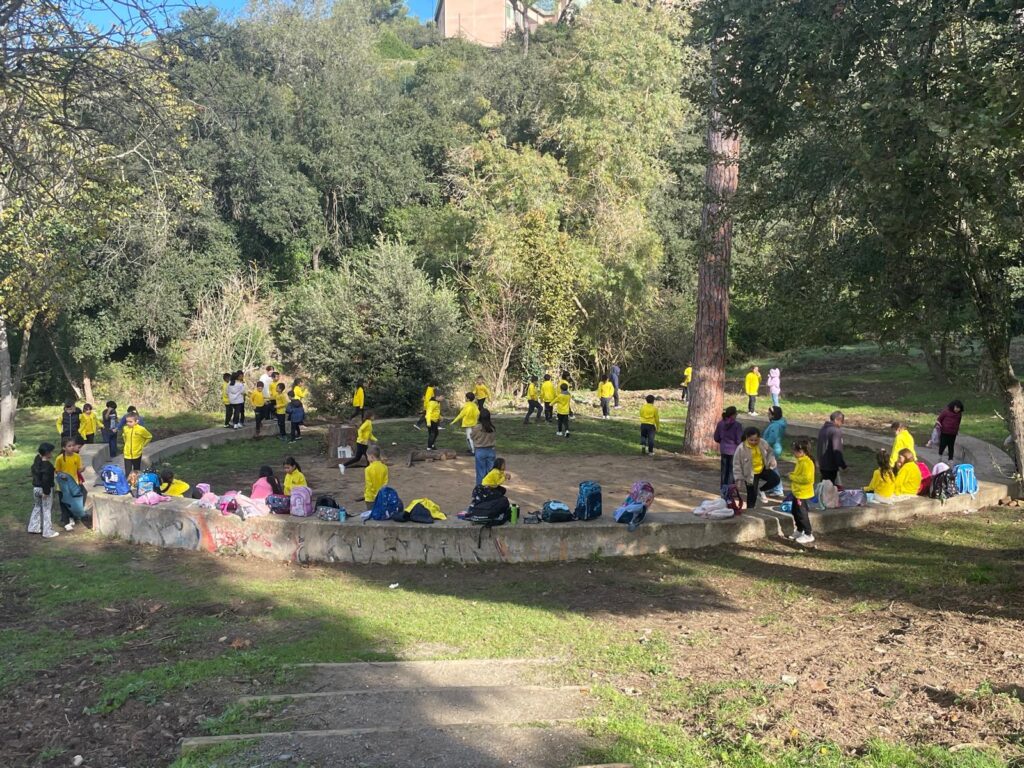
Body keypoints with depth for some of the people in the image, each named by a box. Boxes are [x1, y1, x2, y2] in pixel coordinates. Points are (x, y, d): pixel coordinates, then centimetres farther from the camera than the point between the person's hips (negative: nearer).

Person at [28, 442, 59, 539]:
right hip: (45, 489, -8)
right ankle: (48, 532, 5)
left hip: (36, 488, 8)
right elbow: (46, 480, -25)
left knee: (37, 507, 22)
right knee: (47, 510, 0)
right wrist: (46, 491, -21)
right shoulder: (47, 465, -22)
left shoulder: (36, 461, 4)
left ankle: (33, 527, 30)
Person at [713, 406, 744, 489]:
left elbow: (716, 438, 5)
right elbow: (739, 440, -16)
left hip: (723, 451, 5)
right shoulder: (737, 425, -17)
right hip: (734, 451, -5)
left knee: (724, 471, 14)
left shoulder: (720, 424, -2)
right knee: (732, 472, 6)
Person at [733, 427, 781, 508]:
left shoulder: (763, 443, -11)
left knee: (776, 479, -12)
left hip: (763, 469, 4)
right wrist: (739, 479, -16)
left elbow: (770, 452, 11)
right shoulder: (741, 448, -23)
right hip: (750, 474, -4)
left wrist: (772, 460, -10)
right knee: (752, 495, 2)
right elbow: (737, 464, -15)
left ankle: (761, 491, 13)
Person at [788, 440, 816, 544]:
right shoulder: (801, 461, 10)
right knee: (795, 512, 20)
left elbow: (806, 478, -30)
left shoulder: (806, 463, -22)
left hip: (803, 494, -11)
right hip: (797, 492, 11)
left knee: (802, 514, -2)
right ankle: (800, 531, 34)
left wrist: (793, 477, -21)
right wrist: (792, 476, 6)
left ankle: (808, 535, 9)